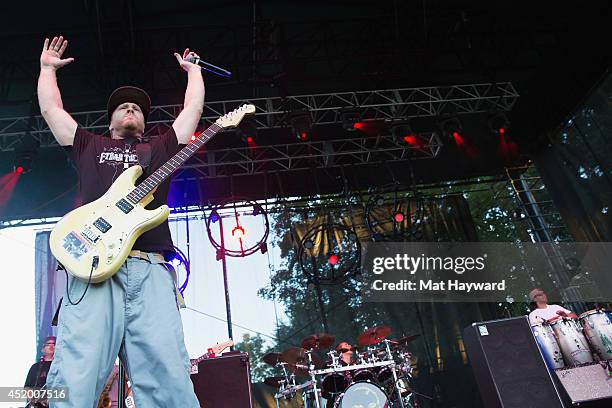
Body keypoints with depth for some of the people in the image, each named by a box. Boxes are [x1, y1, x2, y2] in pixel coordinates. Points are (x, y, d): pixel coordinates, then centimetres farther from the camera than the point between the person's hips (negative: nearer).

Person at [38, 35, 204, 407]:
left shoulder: (160, 148, 29)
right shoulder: (89, 145, 29)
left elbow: (193, 110, 30)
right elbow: (51, 108, 32)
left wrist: (192, 69, 41)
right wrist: (48, 68, 45)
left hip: (151, 269, 0)